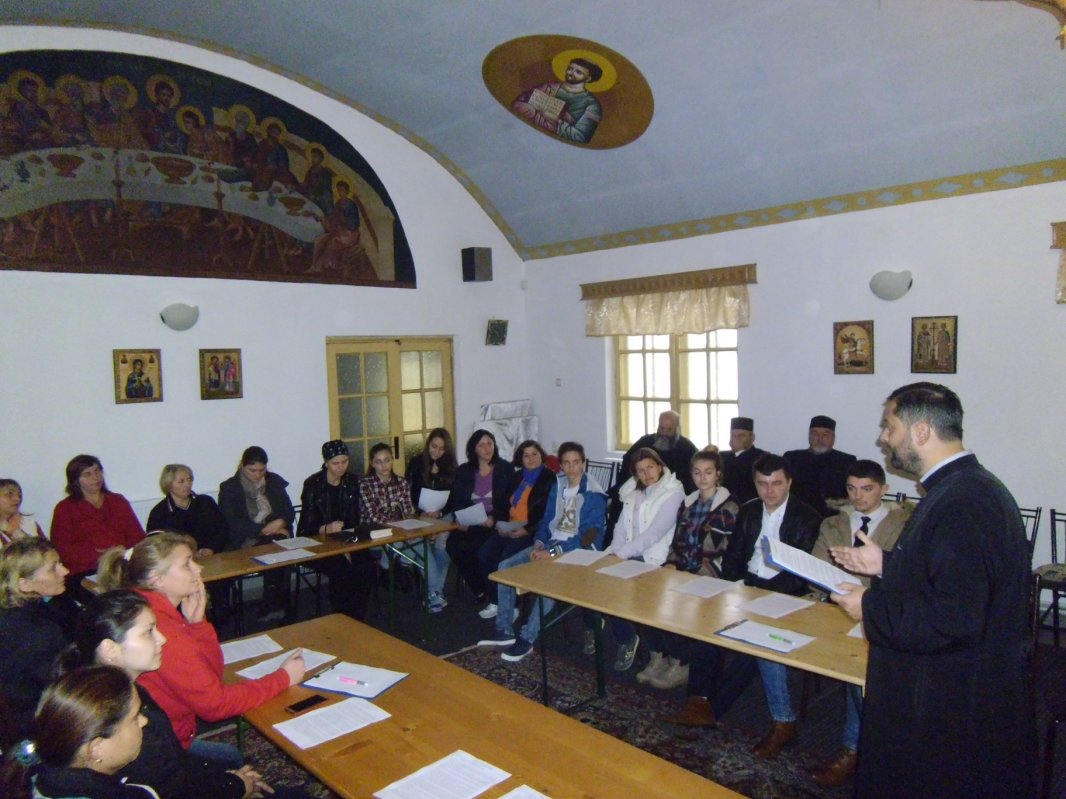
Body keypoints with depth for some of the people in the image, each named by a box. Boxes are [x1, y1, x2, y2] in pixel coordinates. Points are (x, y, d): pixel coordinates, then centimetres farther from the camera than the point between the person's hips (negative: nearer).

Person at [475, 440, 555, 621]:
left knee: (506, 556, -28)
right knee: (485, 553, -17)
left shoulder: (550, 479, -2)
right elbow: (503, 505, 21)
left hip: (532, 532, -6)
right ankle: (495, 601, -4)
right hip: (509, 530, 6)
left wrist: (527, 530, -19)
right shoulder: (516, 477, 19)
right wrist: (500, 523, 1)